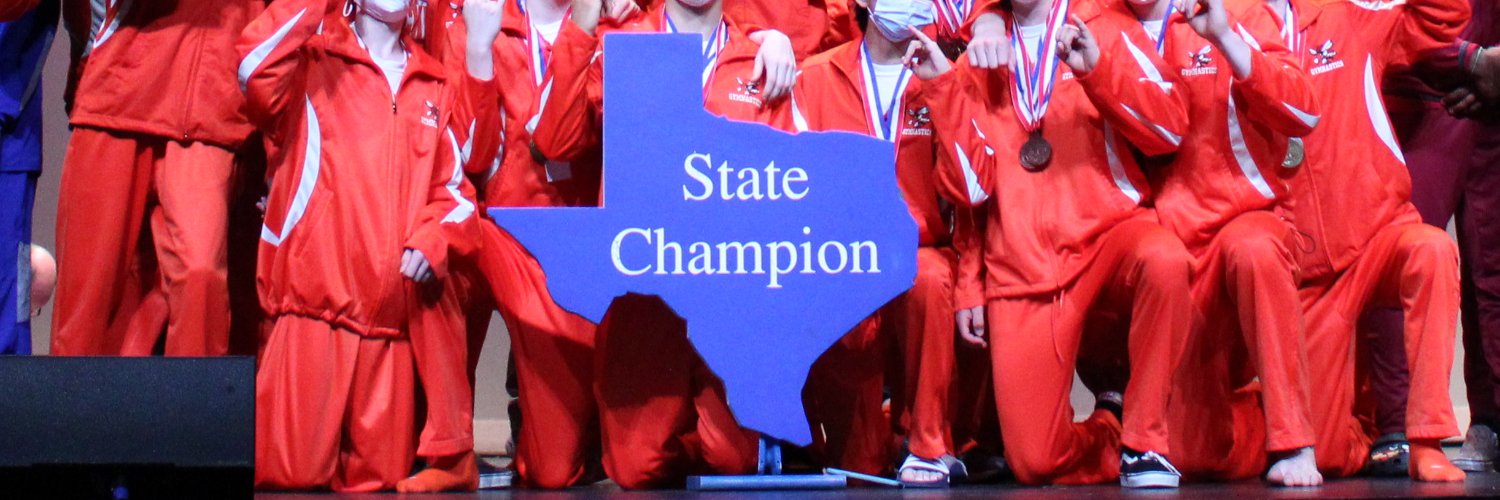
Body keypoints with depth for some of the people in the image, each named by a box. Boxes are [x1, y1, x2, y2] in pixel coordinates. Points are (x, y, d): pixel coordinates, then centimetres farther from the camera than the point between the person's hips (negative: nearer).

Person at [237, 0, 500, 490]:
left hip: (394, 304, 4)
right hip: (314, 295, -3)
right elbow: (256, 70, -16)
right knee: (291, 474, -5)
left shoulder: (438, 84, 19)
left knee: (380, 478, 4)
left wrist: (433, 240, -4)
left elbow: (457, 183, 14)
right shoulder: (311, 60, 7)